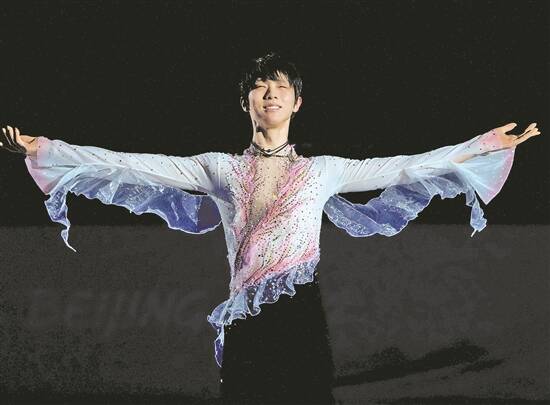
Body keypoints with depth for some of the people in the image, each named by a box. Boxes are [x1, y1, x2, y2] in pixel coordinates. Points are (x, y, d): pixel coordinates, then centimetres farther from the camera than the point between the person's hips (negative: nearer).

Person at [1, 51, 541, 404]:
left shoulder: (323, 170, 12)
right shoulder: (222, 169, 9)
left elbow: (402, 168, 12)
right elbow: (136, 166, 4)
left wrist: (486, 146, 11)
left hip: (303, 312, 0)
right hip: (248, 319, 0)